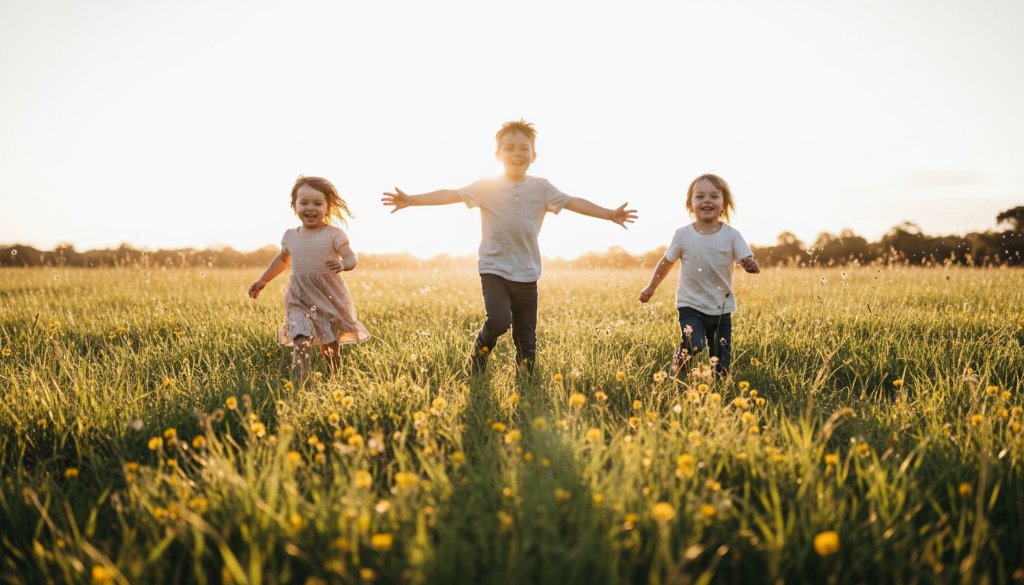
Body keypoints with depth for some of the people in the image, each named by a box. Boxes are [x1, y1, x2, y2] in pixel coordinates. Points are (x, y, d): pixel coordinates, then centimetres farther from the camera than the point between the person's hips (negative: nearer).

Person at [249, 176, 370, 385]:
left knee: (330, 347, 8)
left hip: (330, 298, -2)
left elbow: (352, 258, -12)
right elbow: (283, 259, 25)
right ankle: (297, 385, -21)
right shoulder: (291, 236, 7)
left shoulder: (333, 234, -6)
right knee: (301, 344, -15)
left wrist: (342, 264, -34)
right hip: (300, 300, 2)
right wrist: (263, 280, 28)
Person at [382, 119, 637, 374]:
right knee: (499, 321, -22)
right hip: (494, 269, -2)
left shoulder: (541, 187, 3)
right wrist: (410, 200, -14)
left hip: (527, 274, 2)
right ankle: (479, 351, 9)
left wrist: (610, 214, -5)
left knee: (526, 341, 4)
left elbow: (573, 202, 2)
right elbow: (452, 195, -6)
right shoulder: (487, 186, -2)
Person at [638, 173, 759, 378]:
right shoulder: (683, 235, -7)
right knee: (694, 348, -22)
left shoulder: (731, 235, -6)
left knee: (721, 363, 5)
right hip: (691, 306, -2)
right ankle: (676, 378, 4)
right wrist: (651, 287, 17)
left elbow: (748, 261, -13)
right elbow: (667, 262, 7)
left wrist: (752, 265, -37)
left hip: (722, 309, 2)